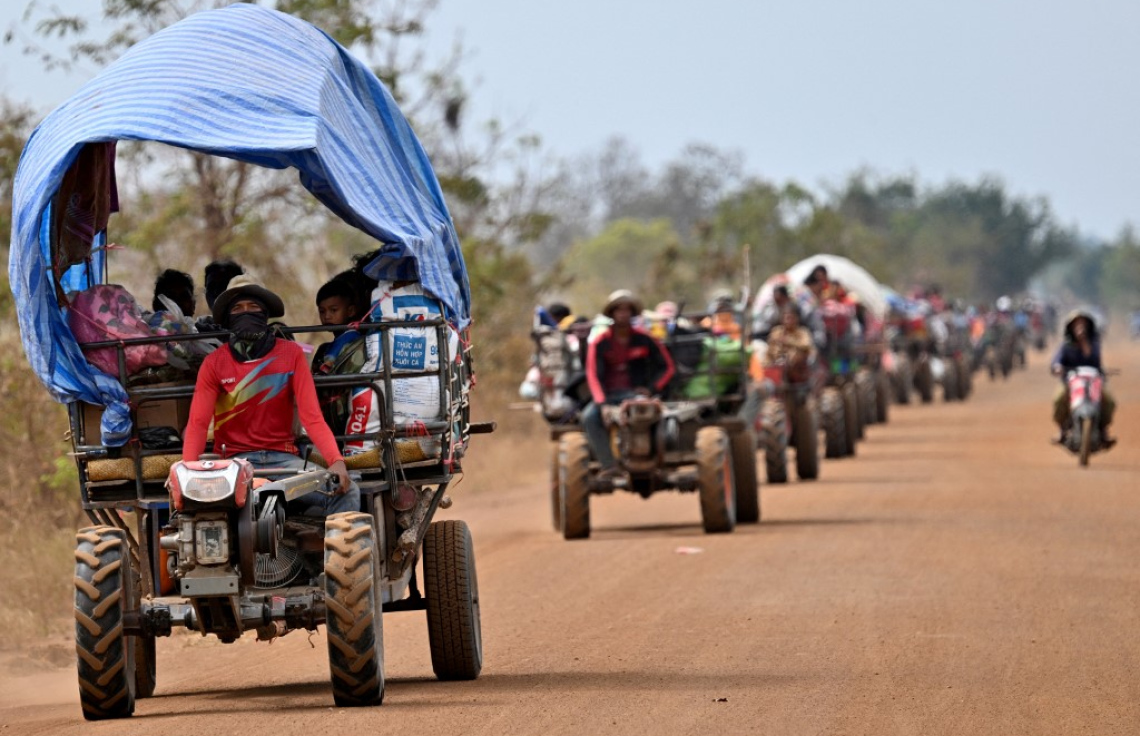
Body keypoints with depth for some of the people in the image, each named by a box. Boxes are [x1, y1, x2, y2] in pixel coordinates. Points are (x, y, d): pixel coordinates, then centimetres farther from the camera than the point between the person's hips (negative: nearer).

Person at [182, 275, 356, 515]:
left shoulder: (291, 354, 4)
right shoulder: (215, 363, 4)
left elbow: (312, 416, -4)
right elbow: (198, 423, -4)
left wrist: (336, 461, -20)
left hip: (283, 458, 1)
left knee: (346, 492, -23)